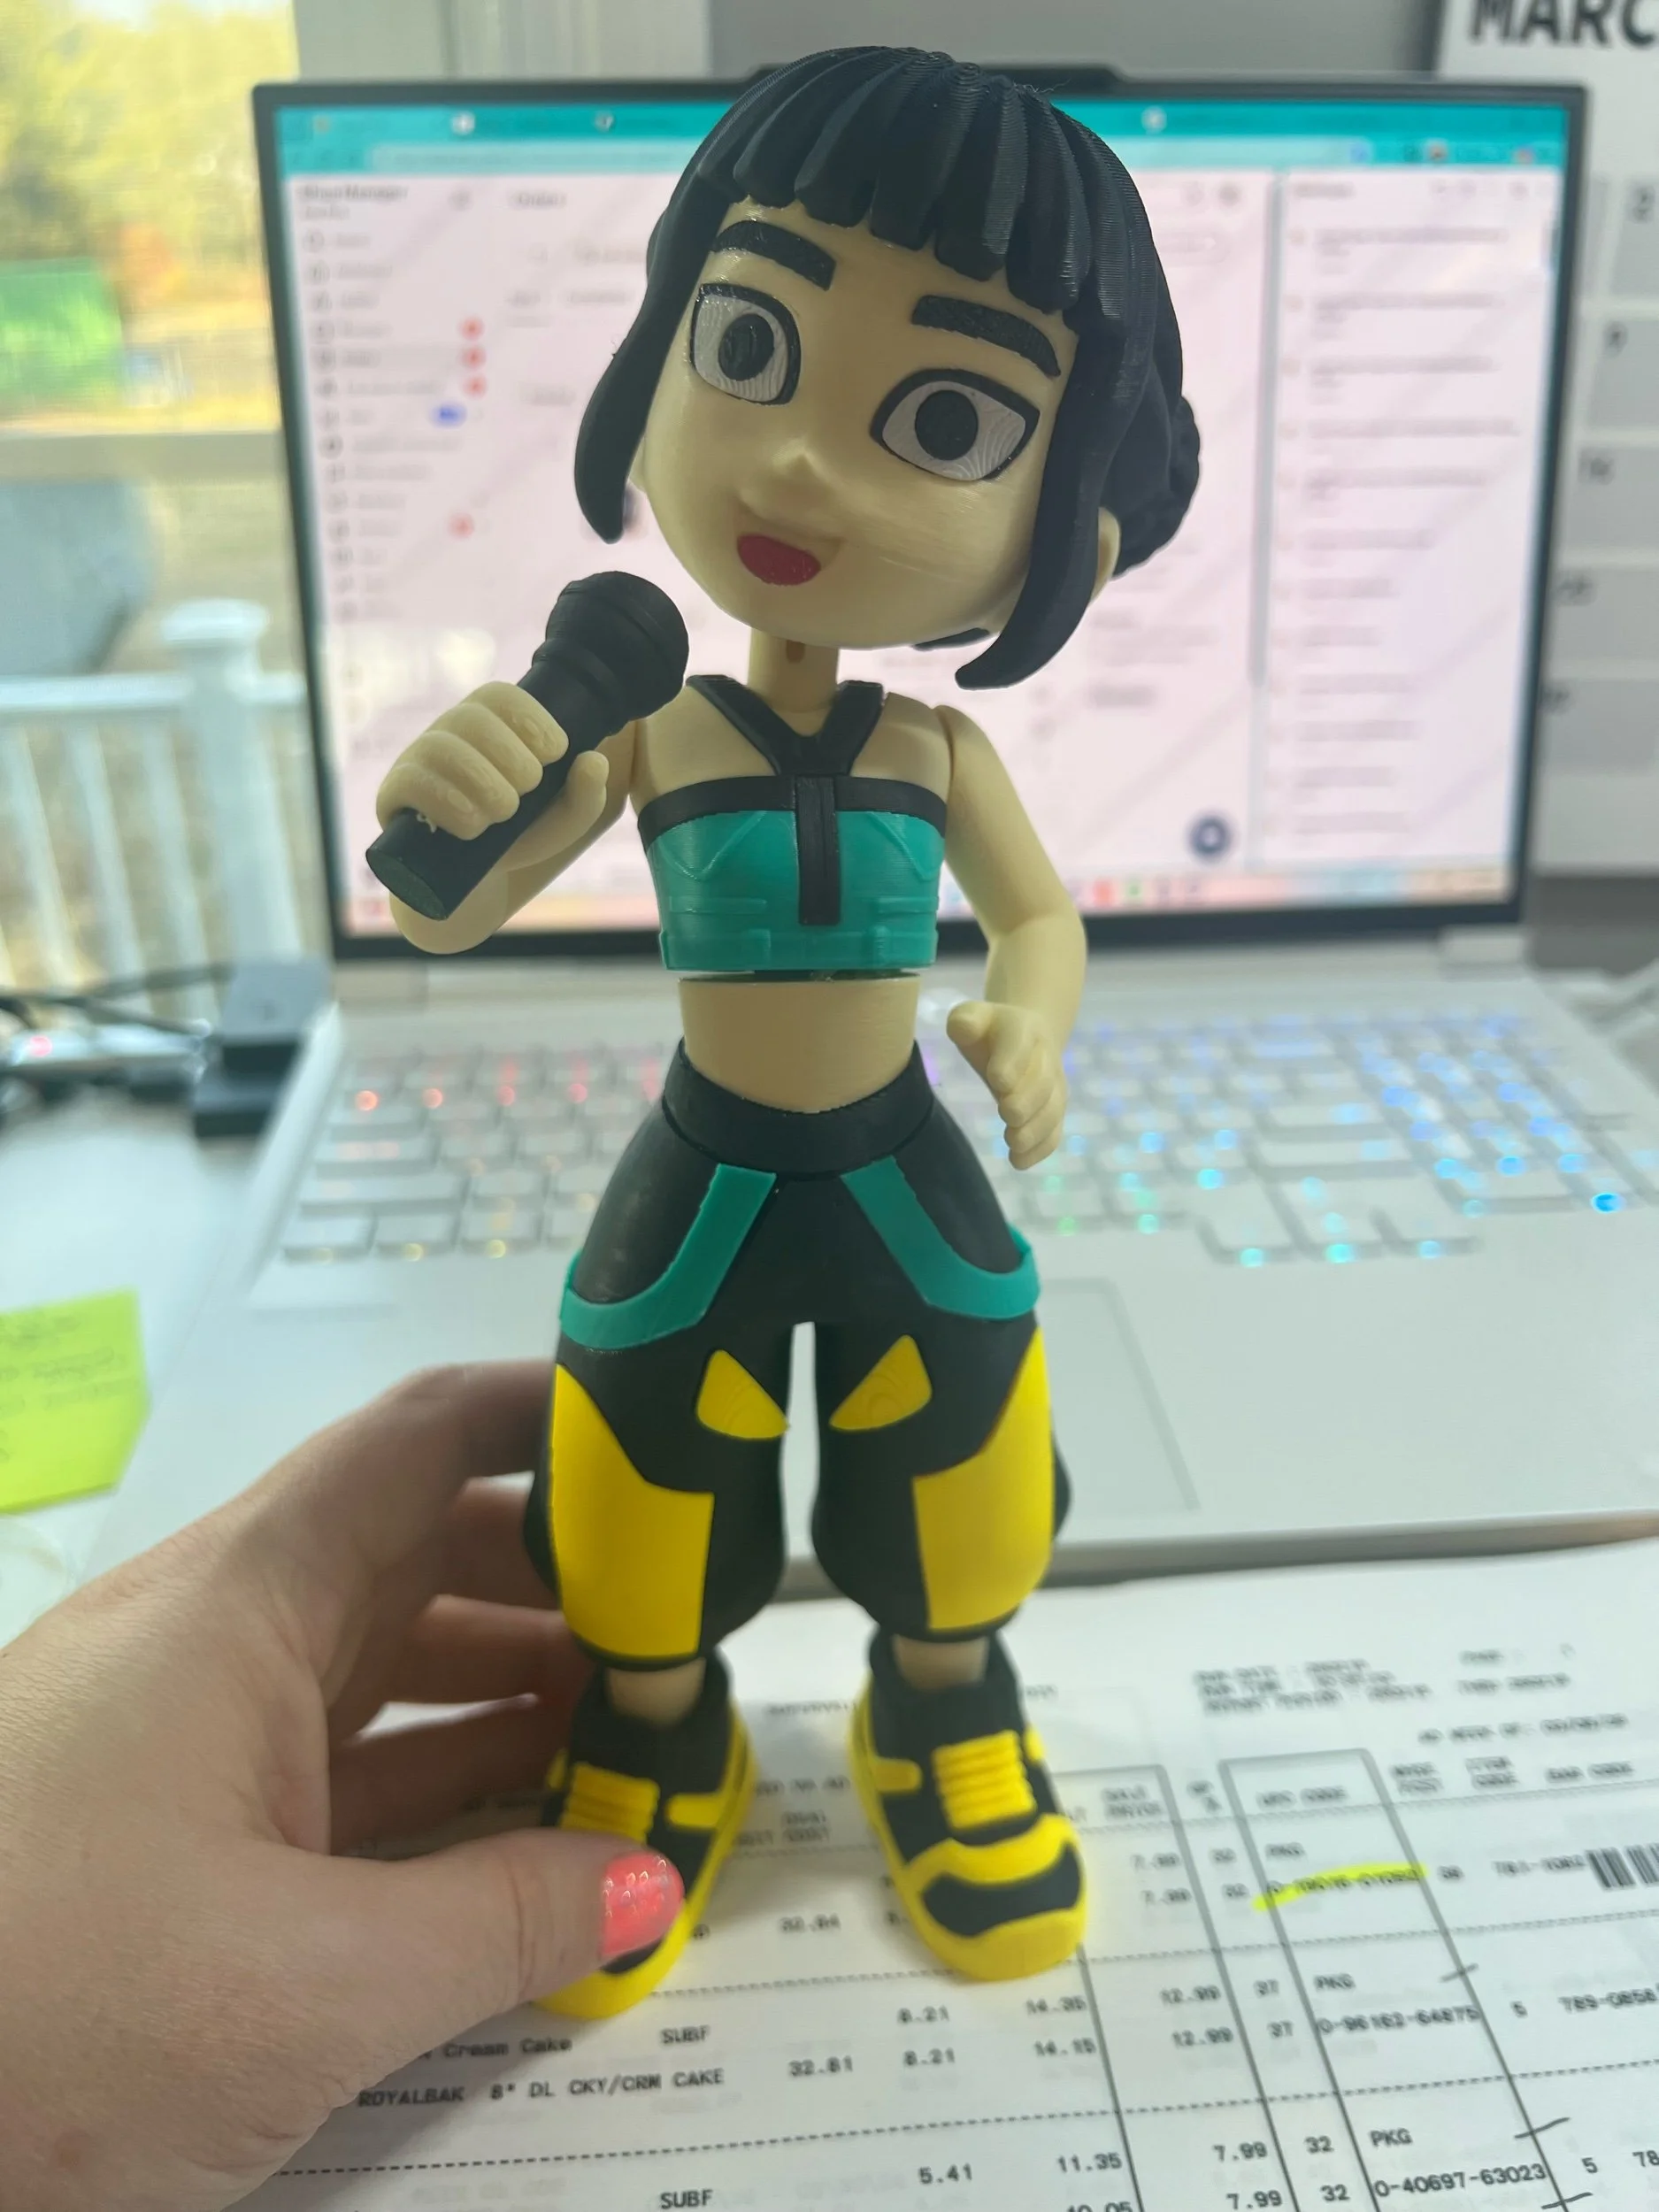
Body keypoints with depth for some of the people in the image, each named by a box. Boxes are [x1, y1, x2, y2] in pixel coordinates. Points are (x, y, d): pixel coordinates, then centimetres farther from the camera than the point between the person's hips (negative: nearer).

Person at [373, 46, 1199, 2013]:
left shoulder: (945, 754, -9)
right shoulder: (642, 736, -12)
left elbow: (1046, 915, 4)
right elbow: (449, 920, -8)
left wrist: (1031, 1025, -20)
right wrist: (433, 807, -32)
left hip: (908, 1180, 1)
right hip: (702, 1187, -1)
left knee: (953, 1534, 17)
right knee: (653, 1504, 15)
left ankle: (943, 1719, 45)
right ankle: (656, 1740, 43)